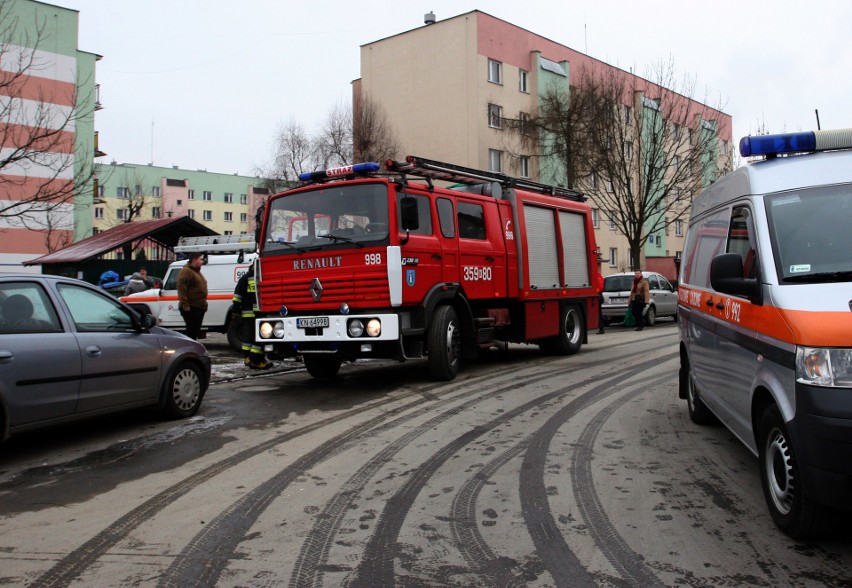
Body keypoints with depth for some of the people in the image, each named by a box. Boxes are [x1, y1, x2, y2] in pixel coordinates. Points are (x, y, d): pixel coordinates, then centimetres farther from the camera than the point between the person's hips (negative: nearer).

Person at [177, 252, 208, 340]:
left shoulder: (197, 271, 20)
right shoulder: (186, 271, -11)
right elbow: (181, 288, -20)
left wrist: (204, 304, 23)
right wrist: (185, 304, -25)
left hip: (199, 307, 10)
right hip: (190, 308, -10)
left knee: (196, 330, 13)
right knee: (192, 330, -10)